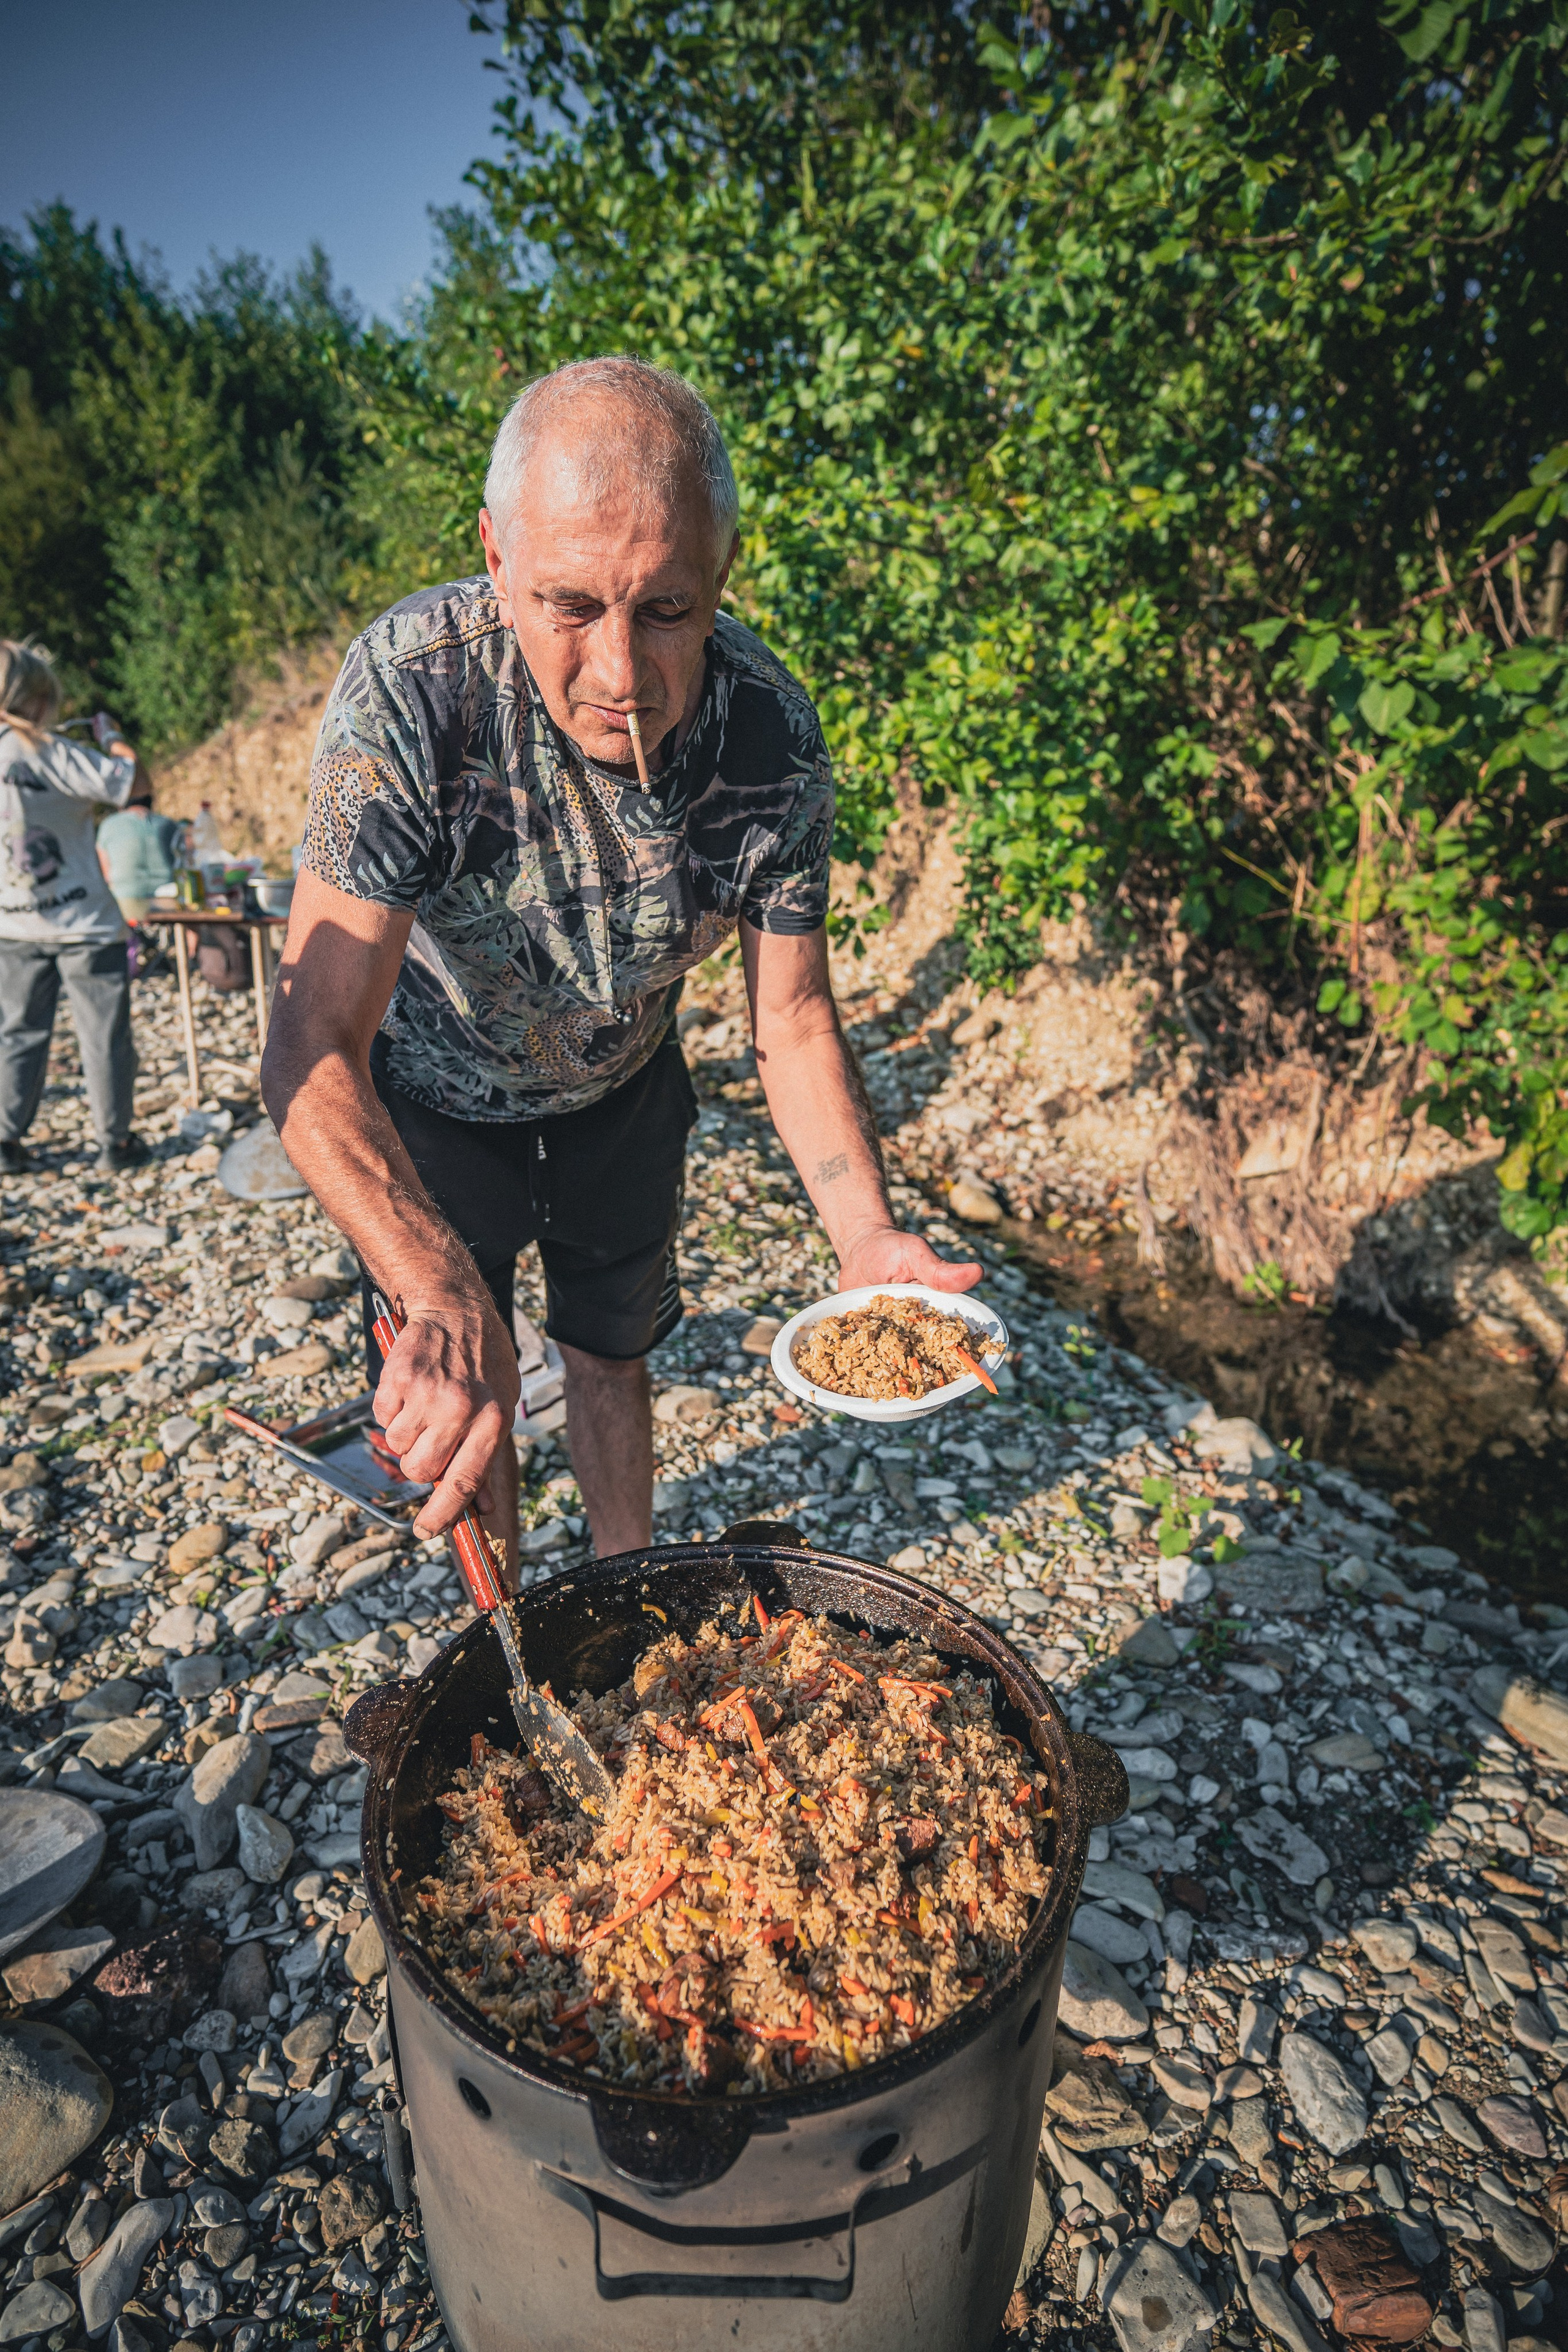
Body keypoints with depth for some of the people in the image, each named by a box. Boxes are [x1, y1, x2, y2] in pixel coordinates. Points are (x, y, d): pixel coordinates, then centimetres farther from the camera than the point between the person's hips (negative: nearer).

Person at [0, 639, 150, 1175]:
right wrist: (111, 736, 2)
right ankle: (114, 1141, 10)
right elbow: (133, 782, -15)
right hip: (84, 921, -6)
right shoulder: (47, 751, -15)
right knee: (104, 1034, 4)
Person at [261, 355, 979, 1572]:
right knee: (459, 1402, 10)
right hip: (435, 1099, -2)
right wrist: (443, 1293, -55)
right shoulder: (410, 686, -35)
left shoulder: (775, 734, -26)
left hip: (622, 1093, 2)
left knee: (612, 1352, 19)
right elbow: (315, 1049, -39)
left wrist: (867, 1234, -36)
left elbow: (793, 1022, -20)